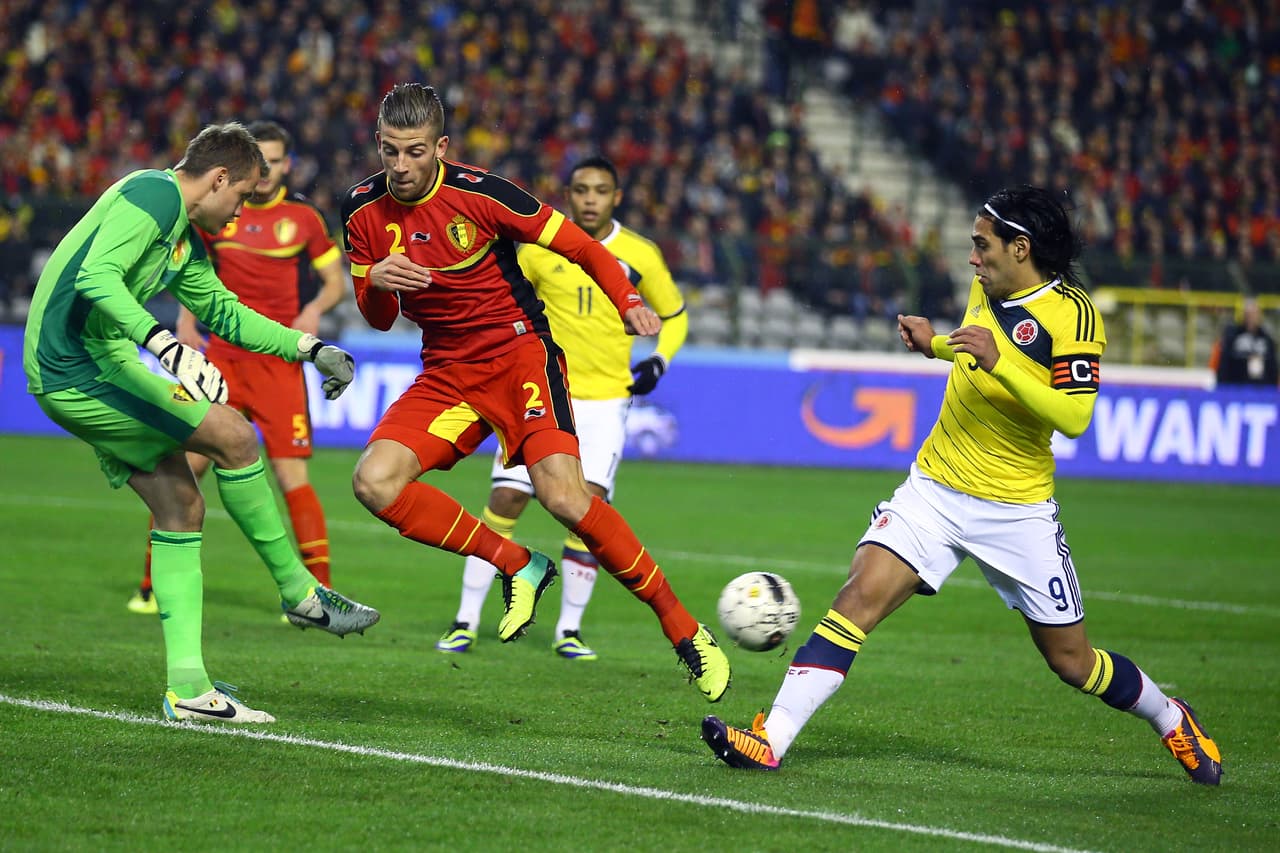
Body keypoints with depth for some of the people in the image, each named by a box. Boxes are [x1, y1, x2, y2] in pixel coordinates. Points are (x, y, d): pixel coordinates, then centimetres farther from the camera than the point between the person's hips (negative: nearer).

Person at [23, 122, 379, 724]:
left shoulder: (185, 237, 21)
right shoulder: (152, 195, -11)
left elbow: (223, 312, 34)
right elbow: (96, 276, -26)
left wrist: (309, 347, 29)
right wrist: (165, 344, -37)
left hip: (72, 376, 11)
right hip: (79, 372, -11)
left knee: (181, 509, 8)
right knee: (232, 436, -12)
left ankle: (187, 686, 6)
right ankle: (299, 592, 1)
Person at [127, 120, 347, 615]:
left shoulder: (302, 217, 1)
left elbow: (334, 280, 9)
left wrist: (315, 309, -11)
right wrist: (187, 321, 3)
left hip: (278, 360, -2)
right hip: (221, 356, 2)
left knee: (292, 477, -9)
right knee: (185, 466, -3)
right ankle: (152, 586, 9)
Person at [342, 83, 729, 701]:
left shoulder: (479, 194, -15)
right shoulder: (364, 210, -2)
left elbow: (580, 246, -6)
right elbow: (379, 319, 8)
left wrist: (629, 302, -23)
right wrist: (376, 281, -16)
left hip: (518, 354, -5)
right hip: (446, 371, 5)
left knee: (563, 494, -25)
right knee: (375, 482, -18)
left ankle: (683, 629, -11)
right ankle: (516, 567, -2)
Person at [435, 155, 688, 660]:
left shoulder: (639, 257, 0)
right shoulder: (540, 248, 0)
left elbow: (674, 316, 13)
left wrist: (659, 361, -3)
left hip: (604, 404, 0)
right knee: (505, 500, -6)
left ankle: (569, 630, -1)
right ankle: (465, 622, 2)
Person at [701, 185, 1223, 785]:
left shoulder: (1072, 314, -16)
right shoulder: (988, 288, 5)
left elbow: (1074, 418, -27)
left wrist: (998, 361, -35)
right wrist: (937, 346, 9)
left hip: (1017, 508, -5)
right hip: (935, 488, 5)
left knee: (1071, 660, 6)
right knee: (860, 595, -17)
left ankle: (1171, 720, 36)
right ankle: (771, 741, -23)